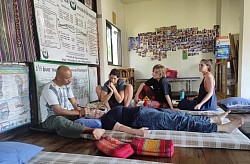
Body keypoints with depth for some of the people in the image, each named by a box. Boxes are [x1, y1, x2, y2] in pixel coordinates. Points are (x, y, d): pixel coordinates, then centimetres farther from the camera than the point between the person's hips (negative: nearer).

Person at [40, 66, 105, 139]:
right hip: (50, 118, -8)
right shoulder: (50, 89, -20)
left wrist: (80, 110, -22)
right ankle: (93, 130, -48)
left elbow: (74, 103, -1)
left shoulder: (66, 85, 3)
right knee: (61, 121, -41)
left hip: (65, 114, 8)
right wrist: (78, 112, -27)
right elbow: (58, 111, -25)